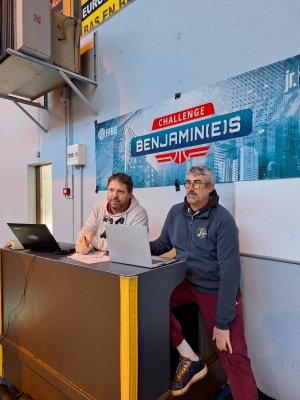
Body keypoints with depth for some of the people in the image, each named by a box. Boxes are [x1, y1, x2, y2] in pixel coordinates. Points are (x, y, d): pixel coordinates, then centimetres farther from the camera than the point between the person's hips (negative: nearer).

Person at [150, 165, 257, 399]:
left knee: (235, 359, -6)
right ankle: (190, 359, -5)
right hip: (186, 283, 4)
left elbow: (230, 270, -19)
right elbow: (163, 244, 10)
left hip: (218, 291, -4)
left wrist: (222, 321, -19)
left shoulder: (223, 220, -17)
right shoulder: (176, 212, 0)